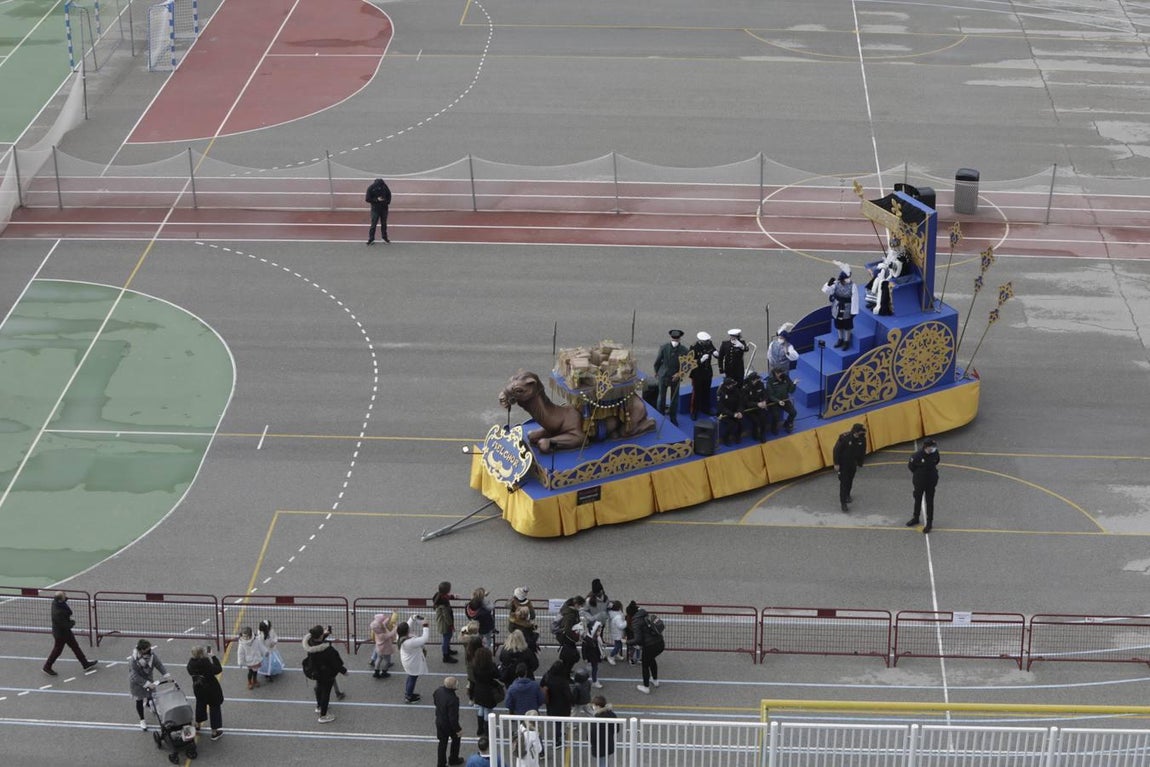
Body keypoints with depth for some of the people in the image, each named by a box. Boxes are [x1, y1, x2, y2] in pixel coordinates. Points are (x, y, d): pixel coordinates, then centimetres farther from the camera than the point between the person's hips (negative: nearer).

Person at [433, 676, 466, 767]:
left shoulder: (439, 690, -16)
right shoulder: (452, 699, -38)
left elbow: (434, 696, 9)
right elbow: (453, 717, -30)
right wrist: (458, 729, -17)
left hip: (439, 721, 6)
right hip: (449, 724, -6)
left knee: (442, 742, 21)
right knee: (456, 738, 25)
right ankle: (453, 759, 42)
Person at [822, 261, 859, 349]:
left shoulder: (852, 286, -22)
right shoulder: (836, 284, -10)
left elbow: (854, 300, -18)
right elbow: (826, 291, -10)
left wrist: (853, 312, -16)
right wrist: (829, 284, -30)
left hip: (847, 310, -5)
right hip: (837, 309, 5)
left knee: (847, 326, 12)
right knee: (839, 325, 21)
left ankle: (846, 341, 29)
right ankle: (840, 339, 40)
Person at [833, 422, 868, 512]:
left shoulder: (862, 439, -15)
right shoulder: (844, 437, -29)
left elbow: (862, 453, 2)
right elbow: (836, 450, -19)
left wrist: (859, 464, 10)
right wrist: (836, 464, -16)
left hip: (853, 463, 5)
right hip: (842, 463, -5)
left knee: (850, 480, 21)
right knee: (844, 482, -8)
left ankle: (847, 495, 46)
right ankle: (843, 502, -6)